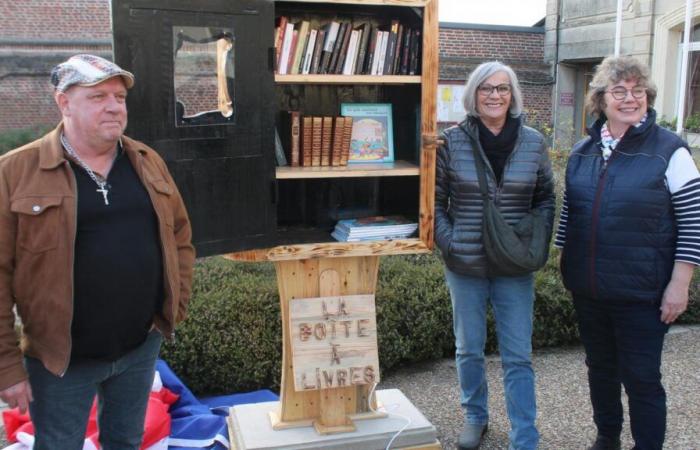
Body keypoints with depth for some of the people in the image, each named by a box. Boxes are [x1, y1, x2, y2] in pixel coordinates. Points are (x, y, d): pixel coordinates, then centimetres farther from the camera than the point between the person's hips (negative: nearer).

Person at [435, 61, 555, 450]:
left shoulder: (533, 143, -1)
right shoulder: (452, 141, -6)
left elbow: (546, 199, 8)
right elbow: (435, 200, 0)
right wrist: (448, 242, -11)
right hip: (465, 266, 0)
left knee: (518, 358, 5)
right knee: (469, 350, 15)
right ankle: (475, 417, 37)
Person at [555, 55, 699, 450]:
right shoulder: (582, 152, 6)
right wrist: (567, 266, 13)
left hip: (642, 293, -5)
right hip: (589, 289, 5)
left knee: (641, 377, 4)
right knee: (600, 367, 19)